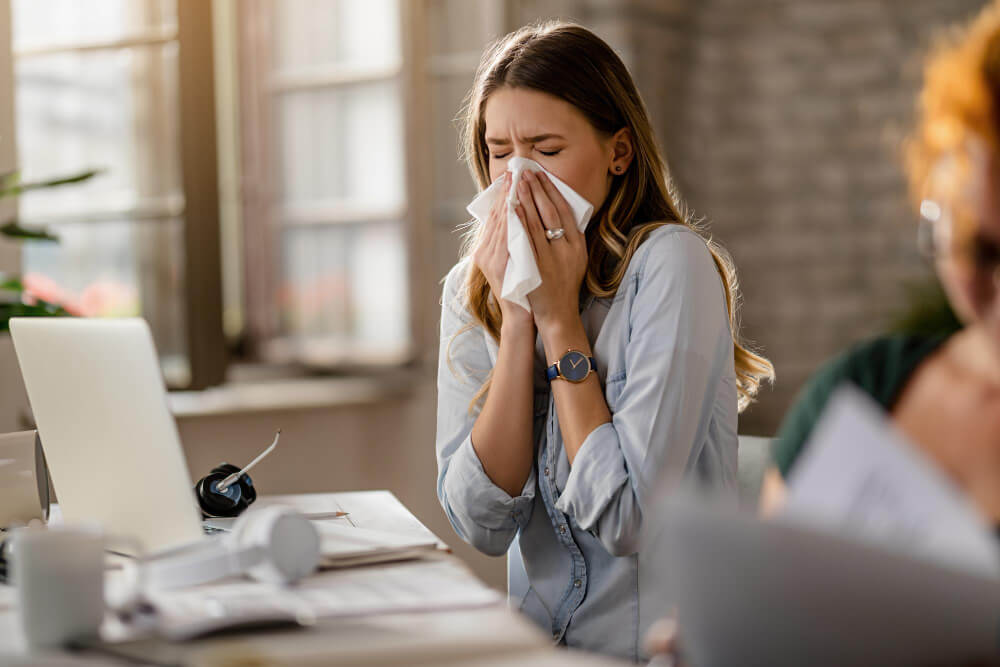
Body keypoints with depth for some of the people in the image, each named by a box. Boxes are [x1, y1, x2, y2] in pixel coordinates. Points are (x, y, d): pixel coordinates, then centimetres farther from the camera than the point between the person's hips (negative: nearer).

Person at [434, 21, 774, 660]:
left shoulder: (669, 265, -11)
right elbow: (482, 524, -7)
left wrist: (559, 317, -13)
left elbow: (627, 517, -17)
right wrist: (517, 318, -11)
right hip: (542, 639, 4)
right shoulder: (470, 290, 3)